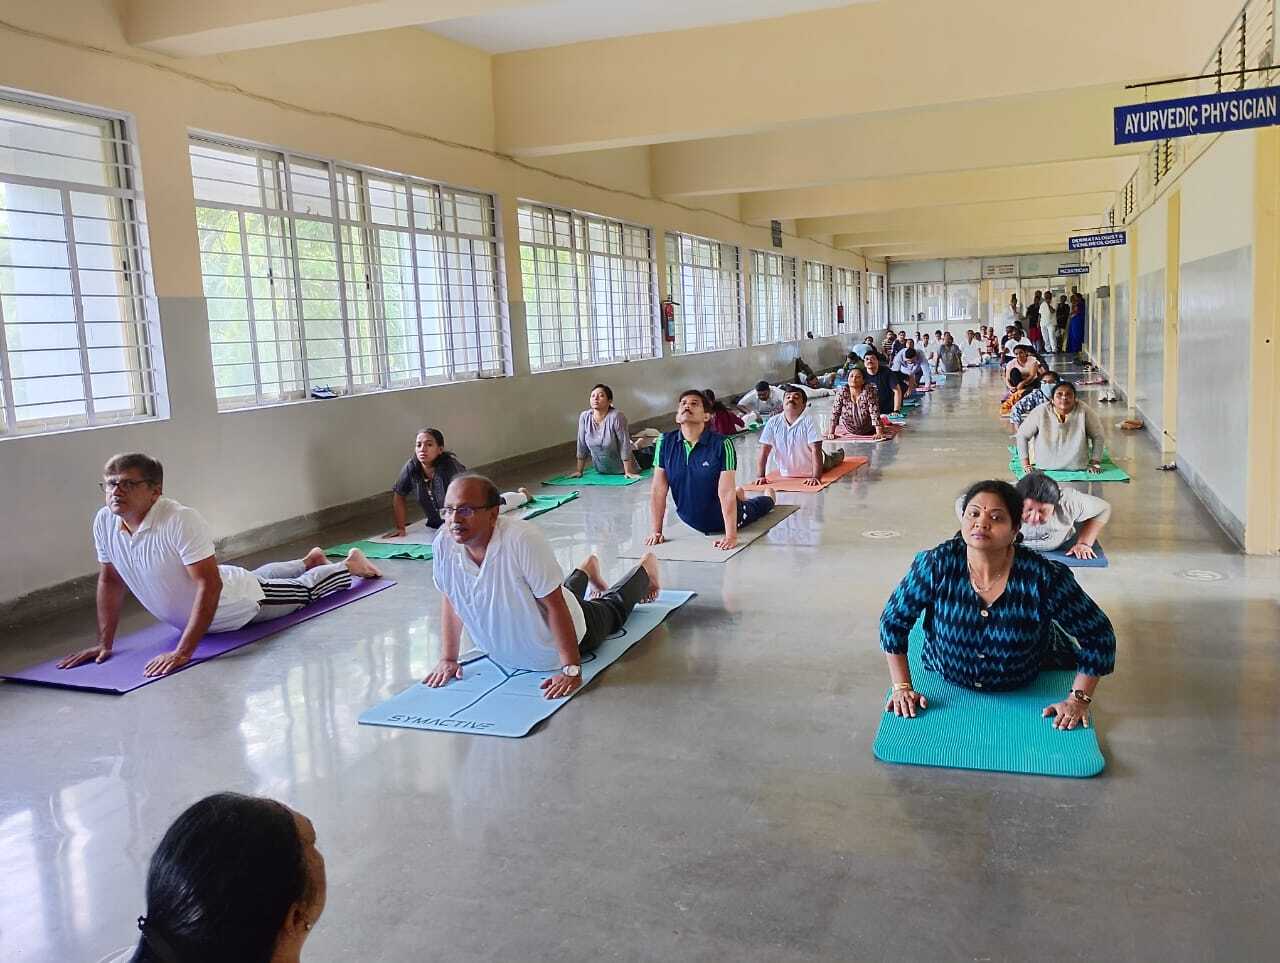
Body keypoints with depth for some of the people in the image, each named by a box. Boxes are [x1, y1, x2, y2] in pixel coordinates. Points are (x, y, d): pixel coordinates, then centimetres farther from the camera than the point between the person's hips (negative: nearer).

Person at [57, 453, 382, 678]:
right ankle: (310, 560, 67)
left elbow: (210, 585, -44)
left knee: (305, 589, 18)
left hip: (239, 602, -7)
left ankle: (349, 564, 49)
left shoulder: (180, 521, -41)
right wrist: (104, 643, -8)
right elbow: (109, 582, -6)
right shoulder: (104, 522, -20)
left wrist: (183, 652, -48)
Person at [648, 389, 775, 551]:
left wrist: (731, 536, -35)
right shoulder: (665, 443, -18)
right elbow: (658, 489, -15)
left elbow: (726, 492, -32)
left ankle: (770, 495, 62)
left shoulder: (722, 444, -28)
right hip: (691, 522, 3)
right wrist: (657, 531, -15)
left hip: (724, 518, -3)